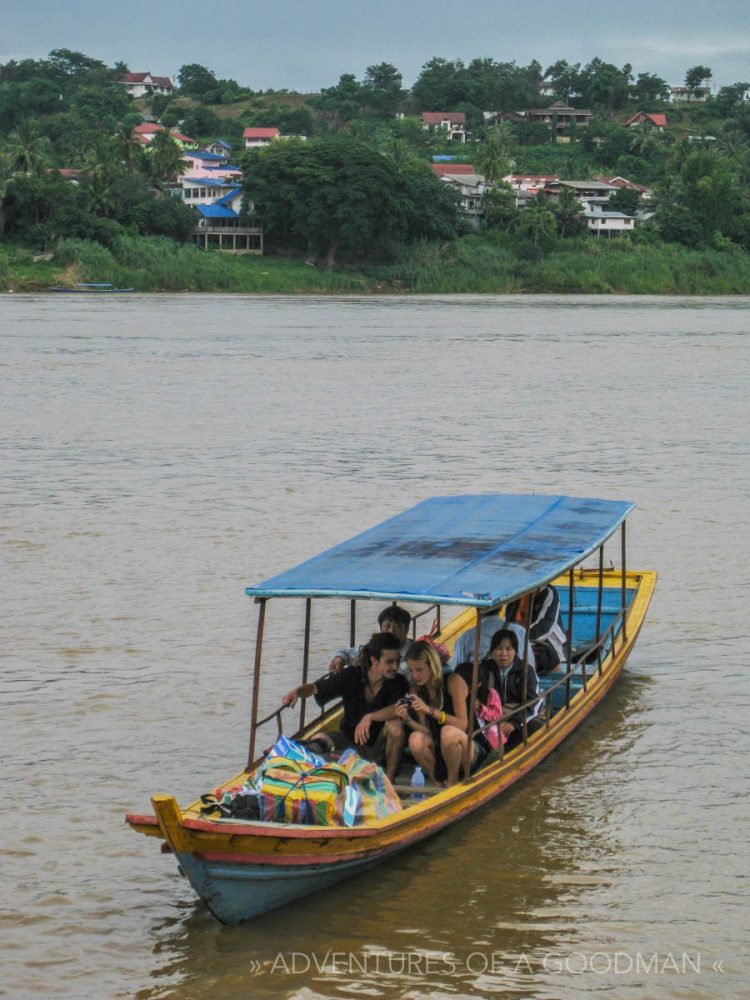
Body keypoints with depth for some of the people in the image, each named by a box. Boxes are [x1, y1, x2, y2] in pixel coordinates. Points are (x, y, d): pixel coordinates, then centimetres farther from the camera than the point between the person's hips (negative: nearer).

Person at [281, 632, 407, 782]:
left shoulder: (398, 683, -15)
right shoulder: (351, 676, -11)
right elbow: (315, 688, -10)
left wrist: (370, 717, -48)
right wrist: (297, 691, -32)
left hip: (378, 748, -1)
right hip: (349, 739, 1)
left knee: (395, 725, -32)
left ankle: (389, 779, -16)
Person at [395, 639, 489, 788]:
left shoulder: (453, 681, -13)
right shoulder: (417, 691, 2)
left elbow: (462, 725, -21)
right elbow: (427, 731, -2)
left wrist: (430, 710, -30)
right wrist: (407, 720, -21)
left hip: (473, 749, -4)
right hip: (440, 750, 4)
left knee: (448, 731, -36)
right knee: (416, 740, -26)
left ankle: (452, 783, -15)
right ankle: (437, 784, -6)